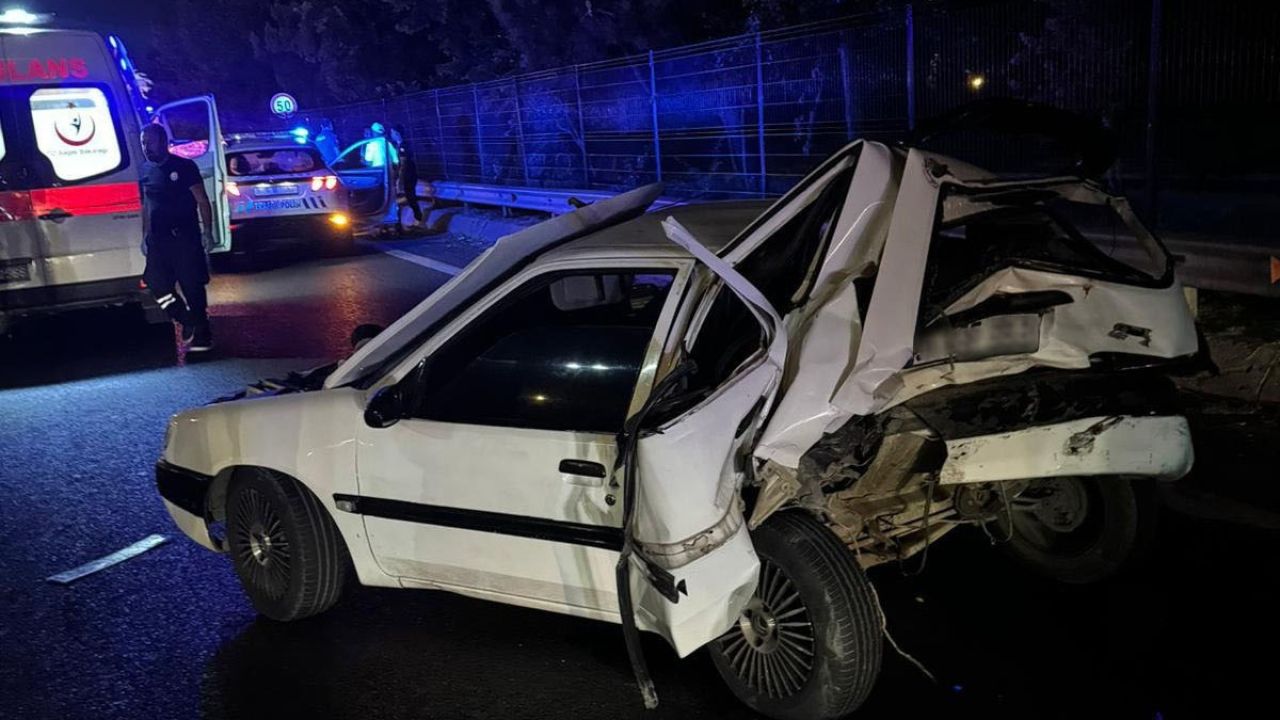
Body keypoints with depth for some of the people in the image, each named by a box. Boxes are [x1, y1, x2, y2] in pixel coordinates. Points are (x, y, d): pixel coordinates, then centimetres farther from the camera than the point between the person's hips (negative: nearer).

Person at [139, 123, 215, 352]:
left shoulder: (184, 166, -4)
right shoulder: (146, 169, 11)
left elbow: (202, 201, -5)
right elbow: (146, 204, 20)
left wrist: (207, 231, -11)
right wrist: (145, 235, 17)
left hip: (185, 236, -6)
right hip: (158, 238, 6)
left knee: (193, 286, -4)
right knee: (157, 282, 2)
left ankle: (200, 334, 3)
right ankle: (189, 324, 15)